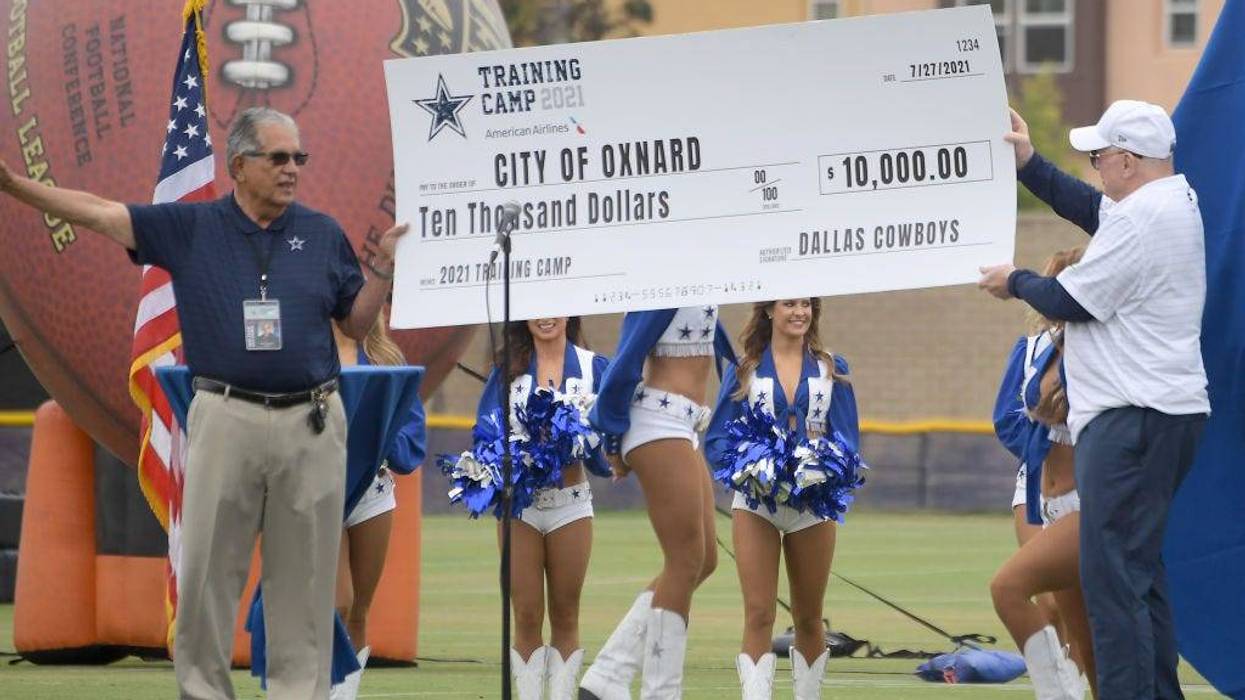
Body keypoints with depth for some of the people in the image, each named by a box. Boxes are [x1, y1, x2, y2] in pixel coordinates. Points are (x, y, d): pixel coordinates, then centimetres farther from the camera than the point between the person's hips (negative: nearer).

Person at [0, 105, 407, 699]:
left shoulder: (323, 234, 8)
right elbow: (100, 214, -3)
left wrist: (384, 267, -3)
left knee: (304, 576, 5)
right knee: (207, 570, 0)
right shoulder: (190, 227, 3)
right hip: (227, 420, -1)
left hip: (311, 424, 1)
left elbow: (357, 324, 13)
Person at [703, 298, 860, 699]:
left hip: (813, 503, 2)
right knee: (758, 615, -11)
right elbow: (717, 442, 0)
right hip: (756, 501, -2)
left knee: (809, 617, 12)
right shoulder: (744, 371, 4)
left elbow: (848, 440, 3)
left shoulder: (831, 370, 7)